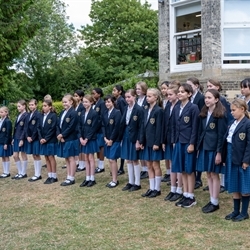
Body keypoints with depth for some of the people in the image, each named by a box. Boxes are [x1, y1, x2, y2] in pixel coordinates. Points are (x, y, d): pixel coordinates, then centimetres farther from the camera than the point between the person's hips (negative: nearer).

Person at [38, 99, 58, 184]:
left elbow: (52, 129, -14)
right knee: (46, 158, 8)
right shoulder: (41, 116, 9)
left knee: (51, 157, -2)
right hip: (43, 140, 6)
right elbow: (39, 128, 8)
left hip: (51, 140, -6)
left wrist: (46, 139, -16)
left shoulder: (53, 115, -9)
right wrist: (41, 138, -6)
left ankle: (54, 177, 6)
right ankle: (50, 176, 15)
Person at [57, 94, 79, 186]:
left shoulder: (73, 113, -12)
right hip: (62, 139, 8)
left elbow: (71, 127, -17)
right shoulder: (62, 113, 12)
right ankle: (68, 177, 18)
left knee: (71, 158, 0)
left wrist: (62, 135, -14)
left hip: (71, 139, -8)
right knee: (66, 159, 11)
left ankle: (71, 178, 6)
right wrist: (59, 135, -6)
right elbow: (58, 125, 9)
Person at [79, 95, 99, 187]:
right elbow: (80, 126, 8)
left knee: (91, 158, 0)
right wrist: (81, 138, -4)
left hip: (91, 139, -6)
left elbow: (93, 128, -14)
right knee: (86, 159, 10)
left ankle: (92, 179, 7)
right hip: (83, 139, 6)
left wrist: (87, 139, -16)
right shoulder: (82, 113, 8)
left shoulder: (94, 113, -11)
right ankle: (87, 179, 15)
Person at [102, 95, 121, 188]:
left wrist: (111, 140, -13)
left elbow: (117, 127, -14)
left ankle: (115, 180, 3)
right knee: (110, 160, 9)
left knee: (112, 160, -6)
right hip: (107, 140, 6)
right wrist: (105, 138, -4)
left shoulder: (117, 112, -10)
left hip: (114, 140, -6)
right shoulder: (105, 113, 10)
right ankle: (113, 179, 17)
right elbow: (103, 126, 9)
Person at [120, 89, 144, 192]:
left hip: (134, 137, -6)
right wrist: (121, 138, 6)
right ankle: (130, 182, 21)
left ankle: (137, 183, 12)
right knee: (128, 160, 11)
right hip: (126, 136, 6)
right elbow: (123, 124, 9)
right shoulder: (127, 109, 7)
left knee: (135, 160, 2)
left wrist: (139, 141, -18)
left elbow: (141, 126, -14)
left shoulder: (139, 109, -12)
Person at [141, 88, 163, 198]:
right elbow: (144, 127, 12)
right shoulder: (146, 110, 11)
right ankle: (151, 188, 18)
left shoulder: (159, 110, -11)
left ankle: (157, 189, 10)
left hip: (154, 142, -7)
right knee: (149, 166, 10)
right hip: (147, 142, 7)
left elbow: (159, 128, -15)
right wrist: (142, 141, 8)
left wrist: (157, 143, -17)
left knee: (155, 165, 1)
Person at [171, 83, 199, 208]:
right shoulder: (176, 108, 9)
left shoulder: (193, 108, -10)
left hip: (188, 143, -6)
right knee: (182, 170, 10)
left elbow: (195, 127, -12)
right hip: (179, 142, 6)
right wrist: (174, 141, 9)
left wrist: (192, 144, -15)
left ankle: (191, 197, 11)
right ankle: (185, 195, 20)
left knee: (189, 170, 2)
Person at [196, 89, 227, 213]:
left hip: (214, 148, -7)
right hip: (204, 147, 7)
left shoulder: (220, 115, -12)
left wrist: (219, 152, -15)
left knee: (214, 175, 1)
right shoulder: (204, 113, 9)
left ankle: (215, 203, 10)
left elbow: (222, 134, -13)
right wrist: (198, 147, 8)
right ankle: (211, 200, 21)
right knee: (208, 174, 11)